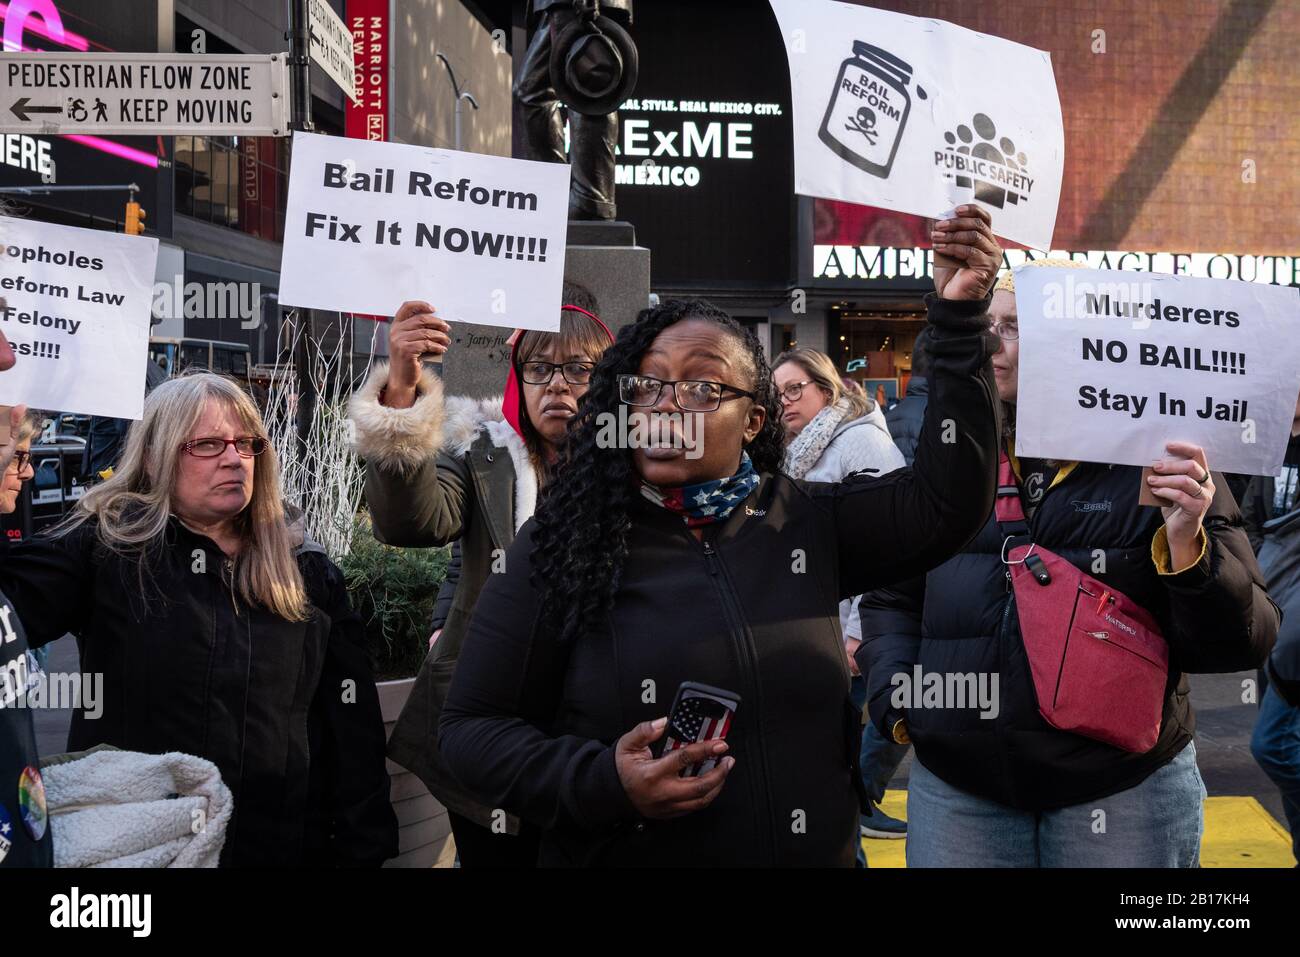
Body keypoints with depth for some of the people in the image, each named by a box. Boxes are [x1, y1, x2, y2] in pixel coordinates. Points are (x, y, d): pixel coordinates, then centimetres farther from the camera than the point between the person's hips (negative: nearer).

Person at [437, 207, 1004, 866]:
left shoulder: (807, 524, -1)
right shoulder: (562, 544, -9)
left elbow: (949, 499, -7)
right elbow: (472, 727, -7)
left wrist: (960, 320, -13)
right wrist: (602, 782, -24)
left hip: (815, 850, 3)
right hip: (618, 849, -3)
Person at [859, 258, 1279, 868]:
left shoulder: (1158, 468, -2)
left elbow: (1240, 643, -5)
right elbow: (891, 600, 15)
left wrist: (1187, 547, -20)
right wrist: (899, 704, 1)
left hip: (1122, 793, -2)